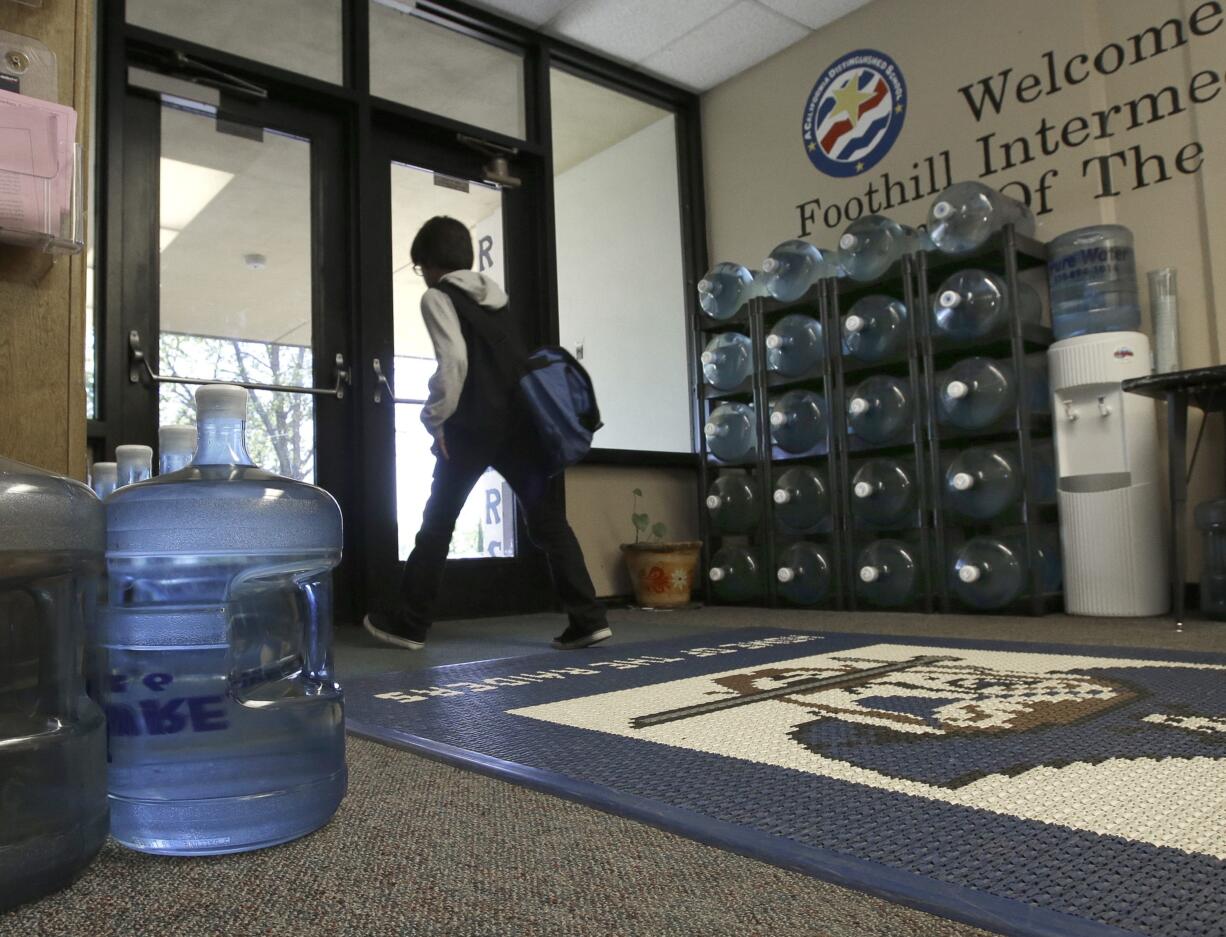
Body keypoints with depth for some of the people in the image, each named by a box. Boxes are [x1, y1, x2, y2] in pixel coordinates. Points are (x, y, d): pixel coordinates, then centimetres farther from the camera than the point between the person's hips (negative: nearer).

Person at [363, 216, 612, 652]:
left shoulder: (437, 297, 0)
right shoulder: (494, 294, 21)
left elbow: (454, 360, -15)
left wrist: (437, 418, -8)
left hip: (473, 425, -6)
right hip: (520, 419, 6)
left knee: (437, 523, 7)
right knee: (547, 518, 4)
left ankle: (409, 624, 17)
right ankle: (589, 619, -1)